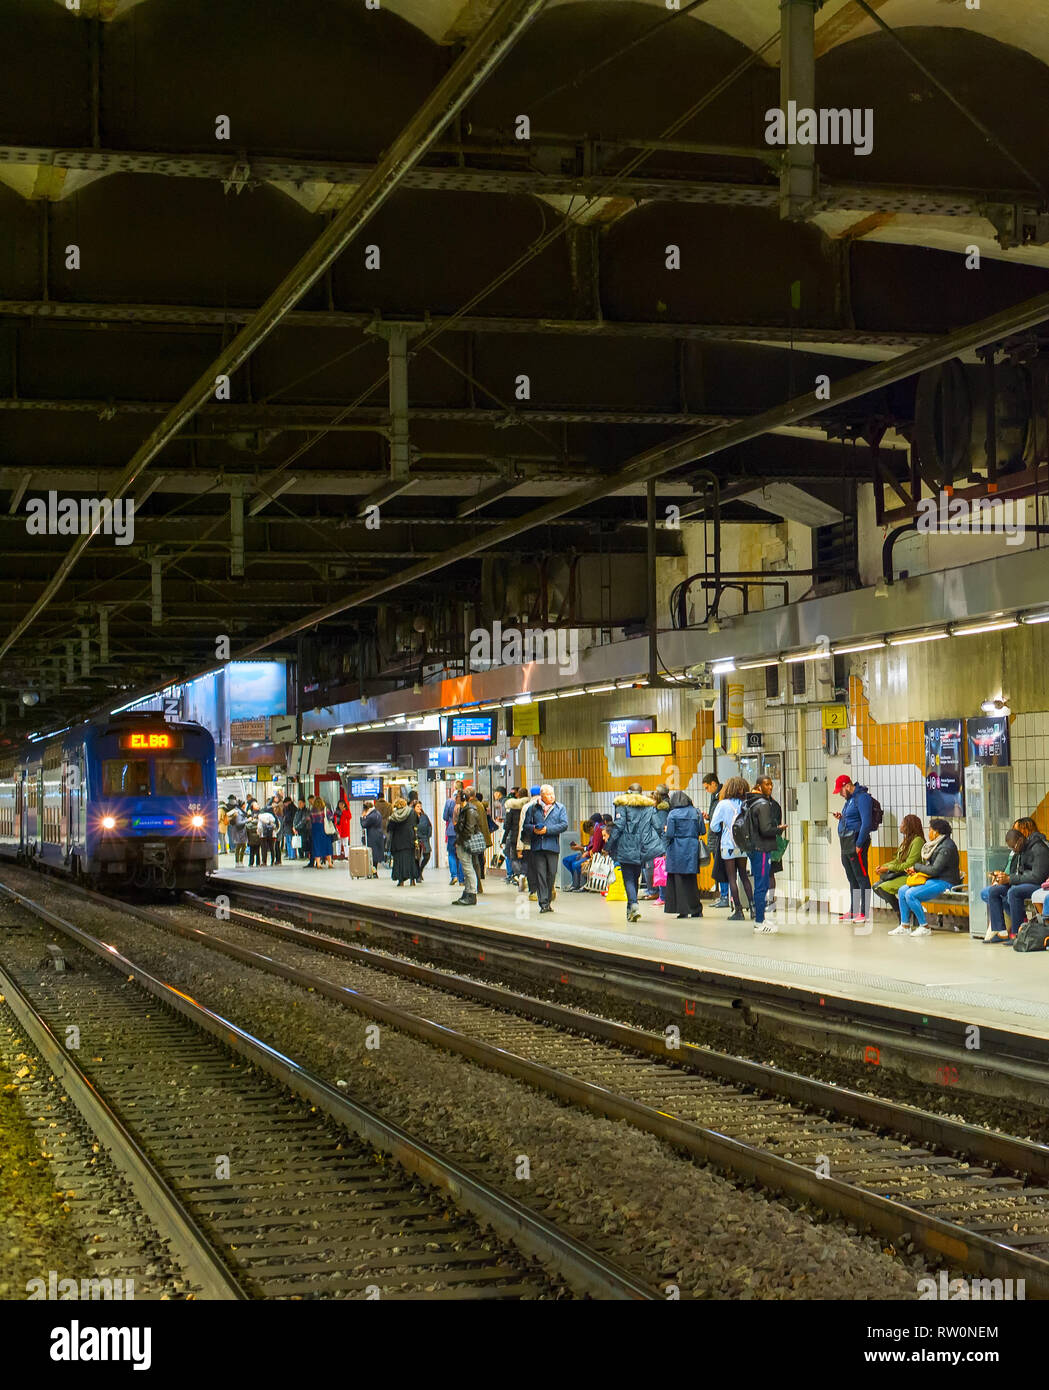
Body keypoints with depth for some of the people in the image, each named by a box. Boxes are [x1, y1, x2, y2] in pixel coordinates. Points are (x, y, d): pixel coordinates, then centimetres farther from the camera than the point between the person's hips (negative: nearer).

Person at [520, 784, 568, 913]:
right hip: (537, 846, 0)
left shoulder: (560, 808, 8)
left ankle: (547, 901, 15)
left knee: (551, 875, 2)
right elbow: (525, 825, 12)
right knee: (540, 875, -5)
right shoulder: (533, 808, 11)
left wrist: (547, 830, -12)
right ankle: (543, 903, -6)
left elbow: (564, 825, -2)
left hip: (552, 846, 0)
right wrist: (534, 829, -10)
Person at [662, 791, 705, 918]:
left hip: (677, 850, -4)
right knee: (691, 879, 13)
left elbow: (669, 834, -11)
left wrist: (665, 832, 11)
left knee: (678, 879, 3)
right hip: (692, 849, 4)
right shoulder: (696, 812, 4)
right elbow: (702, 831, 6)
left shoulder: (673, 814, -7)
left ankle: (683, 910, -1)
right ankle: (696, 909, 12)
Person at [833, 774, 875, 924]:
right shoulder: (849, 799, 19)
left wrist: (859, 844, -20)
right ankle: (853, 911, 21)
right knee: (852, 879, 14)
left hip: (856, 841, -10)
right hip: (846, 844, 10)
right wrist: (841, 818, 8)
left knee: (862, 877, -7)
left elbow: (866, 823, -18)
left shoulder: (862, 797, -12)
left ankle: (864, 912, -7)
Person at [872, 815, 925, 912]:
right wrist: (883, 866, 1)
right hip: (900, 874, 10)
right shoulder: (907, 840, 17)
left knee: (883, 888, -24)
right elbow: (897, 861, 17)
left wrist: (888, 868, -15)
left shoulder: (917, 841, -13)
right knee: (876, 886, -4)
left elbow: (908, 865, -18)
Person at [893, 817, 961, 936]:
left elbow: (934, 870, -22)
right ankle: (905, 926, 2)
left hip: (944, 882, -11)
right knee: (903, 890, 2)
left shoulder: (946, 847, -18)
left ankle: (924, 928, -16)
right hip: (933, 880, 11)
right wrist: (917, 871, 2)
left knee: (911, 894, -24)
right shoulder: (936, 844, 15)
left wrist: (917, 867, -8)